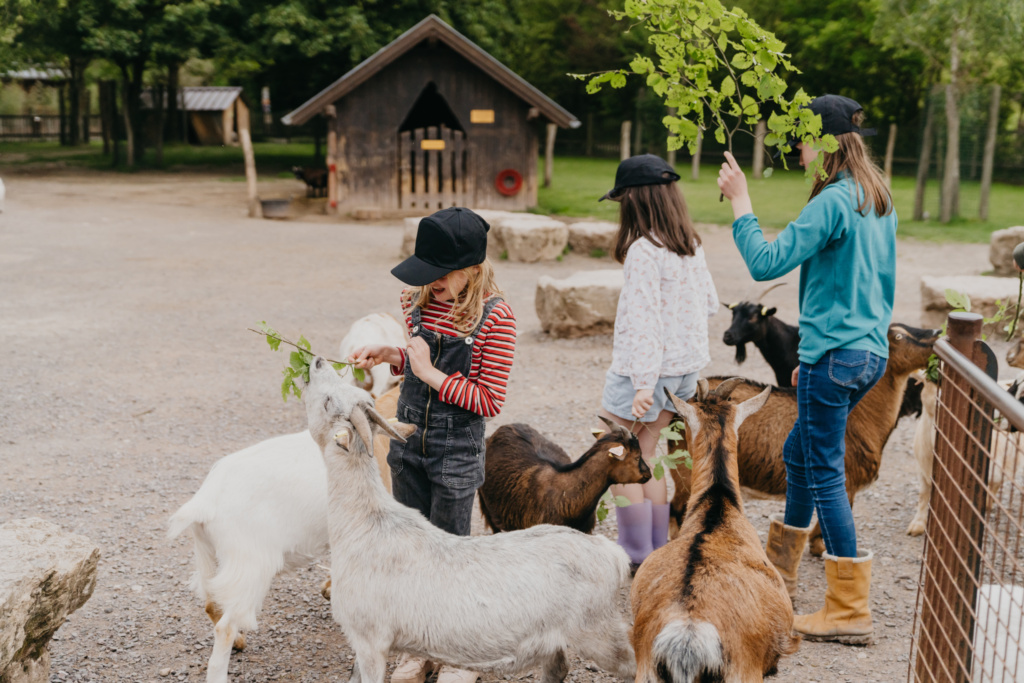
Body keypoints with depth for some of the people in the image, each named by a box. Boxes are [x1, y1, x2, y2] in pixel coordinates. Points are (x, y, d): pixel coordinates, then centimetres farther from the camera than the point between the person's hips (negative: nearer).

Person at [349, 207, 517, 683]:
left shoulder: (495, 318, -18)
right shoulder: (418, 301, 1)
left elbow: (489, 400, -17)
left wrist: (432, 374, -20)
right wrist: (388, 356, -2)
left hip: (456, 452, -6)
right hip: (408, 442, 6)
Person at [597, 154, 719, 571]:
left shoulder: (643, 251, -18)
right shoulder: (691, 246, 5)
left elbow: (644, 320, -24)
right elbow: (710, 303, 13)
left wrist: (643, 383, -26)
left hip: (649, 368, -8)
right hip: (687, 367, 8)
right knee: (644, 458, 18)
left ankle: (637, 555, 8)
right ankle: (657, 548, 23)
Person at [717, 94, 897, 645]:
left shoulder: (833, 202, -17)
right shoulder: (879, 200, 13)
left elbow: (766, 263, -22)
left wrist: (740, 201, -12)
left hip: (835, 355, -10)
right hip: (871, 351, 10)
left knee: (825, 475, -2)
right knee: (799, 454, 23)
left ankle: (850, 611, 4)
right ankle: (779, 568, 39)